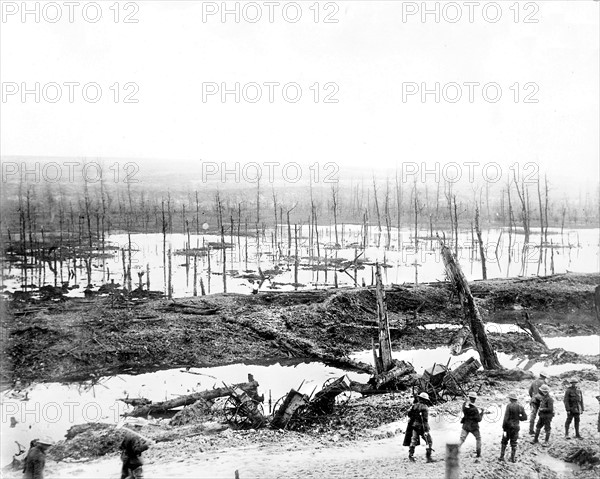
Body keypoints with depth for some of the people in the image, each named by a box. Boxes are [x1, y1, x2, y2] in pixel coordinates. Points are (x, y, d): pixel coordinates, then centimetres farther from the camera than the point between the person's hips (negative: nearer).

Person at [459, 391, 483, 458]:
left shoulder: (464, 405, -8)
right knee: (478, 438, 20)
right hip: (473, 427, -4)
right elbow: (479, 419, -15)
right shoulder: (475, 409, -23)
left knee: (461, 439, 4)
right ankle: (478, 453, 21)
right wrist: (481, 413, 2)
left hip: (465, 425, 4)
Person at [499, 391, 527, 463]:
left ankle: (502, 456, 14)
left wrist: (504, 427, -10)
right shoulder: (520, 407, -3)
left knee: (504, 442, 13)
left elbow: (506, 417, -17)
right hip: (516, 427, 3)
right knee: (514, 443, 13)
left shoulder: (509, 405, -14)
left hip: (508, 426, -3)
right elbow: (525, 417, -1)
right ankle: (513, 458, 16)